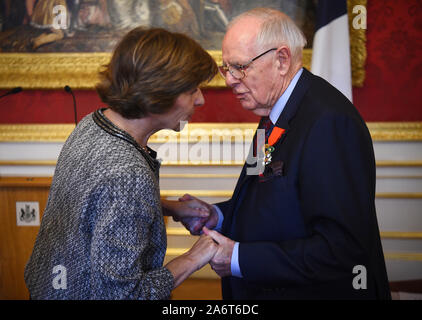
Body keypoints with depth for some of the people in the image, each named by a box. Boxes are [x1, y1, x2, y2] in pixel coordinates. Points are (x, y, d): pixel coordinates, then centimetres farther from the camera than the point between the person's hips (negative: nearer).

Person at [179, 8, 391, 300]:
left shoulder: (330, 122, -25)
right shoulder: (276, 113, 4)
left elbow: (343, 248, -29)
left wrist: (240, 259, -25)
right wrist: (218, 215, -1)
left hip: (317, 290, -8)